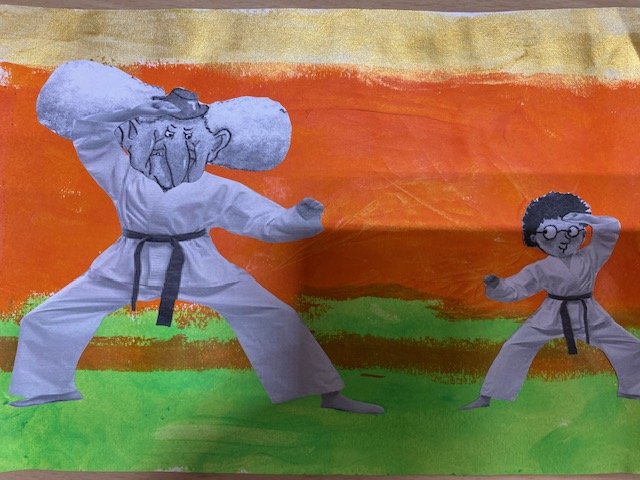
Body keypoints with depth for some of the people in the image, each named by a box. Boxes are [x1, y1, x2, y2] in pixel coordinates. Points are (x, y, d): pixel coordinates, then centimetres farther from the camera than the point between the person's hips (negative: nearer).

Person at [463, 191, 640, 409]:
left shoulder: (590, 257, -2)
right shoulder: (540, 269, -8)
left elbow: (612, 228, -7)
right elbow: (514, 289, -11)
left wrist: (586, 218, -22)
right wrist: (496, 286, -32)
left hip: (589, 315, 2)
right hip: (552, 315, -2)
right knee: (515, 347, -13)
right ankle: (486, 397, -6)